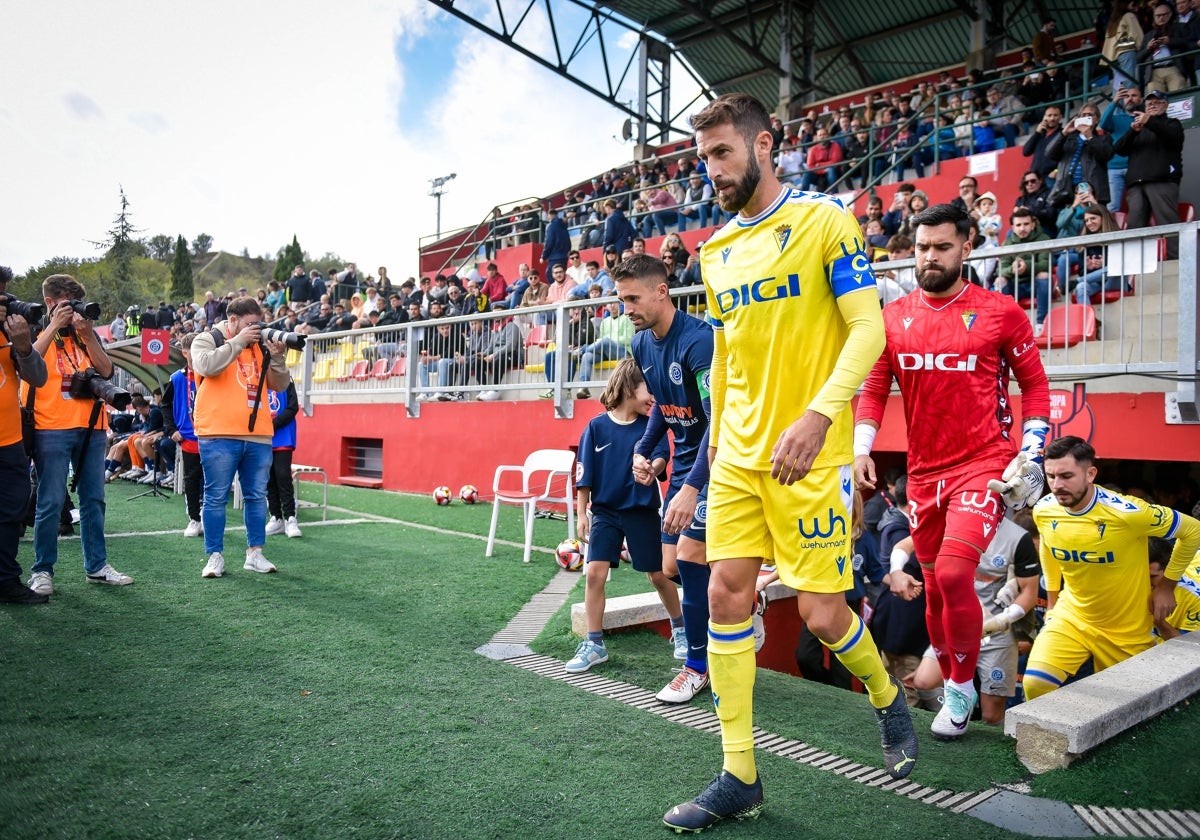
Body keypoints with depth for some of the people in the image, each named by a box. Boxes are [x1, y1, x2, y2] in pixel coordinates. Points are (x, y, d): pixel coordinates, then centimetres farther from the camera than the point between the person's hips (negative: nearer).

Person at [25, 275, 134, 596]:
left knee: (93, 499, 7)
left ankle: (96, 566, 15)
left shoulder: (86, 335, 16)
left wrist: (87, 334, -6)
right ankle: (42, 570, 6)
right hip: (51, 429, -4)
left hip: (91, 427, 4)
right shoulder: (38, 333, 6)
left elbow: (106, 370, 3)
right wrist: (54, 326, -12)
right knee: (51, 502, -5)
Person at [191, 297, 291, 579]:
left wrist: (277, 357, -4)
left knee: (256, 496, 8)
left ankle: (254, 553, 17)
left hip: (258, 436, 5)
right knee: (216, 497, 0)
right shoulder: (207, 339, 5)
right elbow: (207, 366, -17)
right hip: (219, 435, -5)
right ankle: (215, 556, 8)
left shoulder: (260, 346, 16)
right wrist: (238, 342, -13)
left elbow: (280, 385, 12)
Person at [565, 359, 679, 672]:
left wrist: (652, 468, -39)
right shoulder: (597, 426, -5)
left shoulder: (650, 426, -2)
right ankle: (594, 644, 5)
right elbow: (584, 475, -1)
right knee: (594, 572, -9)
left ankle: (679, 629, 35)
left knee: (658, 574, 10)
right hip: (605, 511, 0)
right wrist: (581, 514, -1)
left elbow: (661, 456, -16)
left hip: (642, 511, 0)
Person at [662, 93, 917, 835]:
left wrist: (818, 415, -26)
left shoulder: (823, 218, -5)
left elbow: (868, 329, -12)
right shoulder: (717, 250, 13)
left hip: (810, 457, -5)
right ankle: (740, 779, 13)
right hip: (737, 455, 6)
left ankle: (888, 700, 34)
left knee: (822, 614, -1)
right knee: (726, 594, 0)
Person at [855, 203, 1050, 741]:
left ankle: (962, 684, 4)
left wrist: (1032, 454, -6)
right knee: (934, 588, 12)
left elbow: (1034, 383, 3)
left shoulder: (1000, 312, -3)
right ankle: (952, 688, 34)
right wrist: (860, 449, -5)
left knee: (953, 573, -20)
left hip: (984, 464, -4)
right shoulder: (894, 317, 5)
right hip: (924, 470, 4)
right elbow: (874, 388, 8)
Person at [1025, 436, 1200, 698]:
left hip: (1127, 630, -2)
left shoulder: (1126, 512, -25)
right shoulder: (1043, 511, -11)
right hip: (1070, 617, 2)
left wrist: (1167, 585, -4)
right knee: (1035, 683, -20)